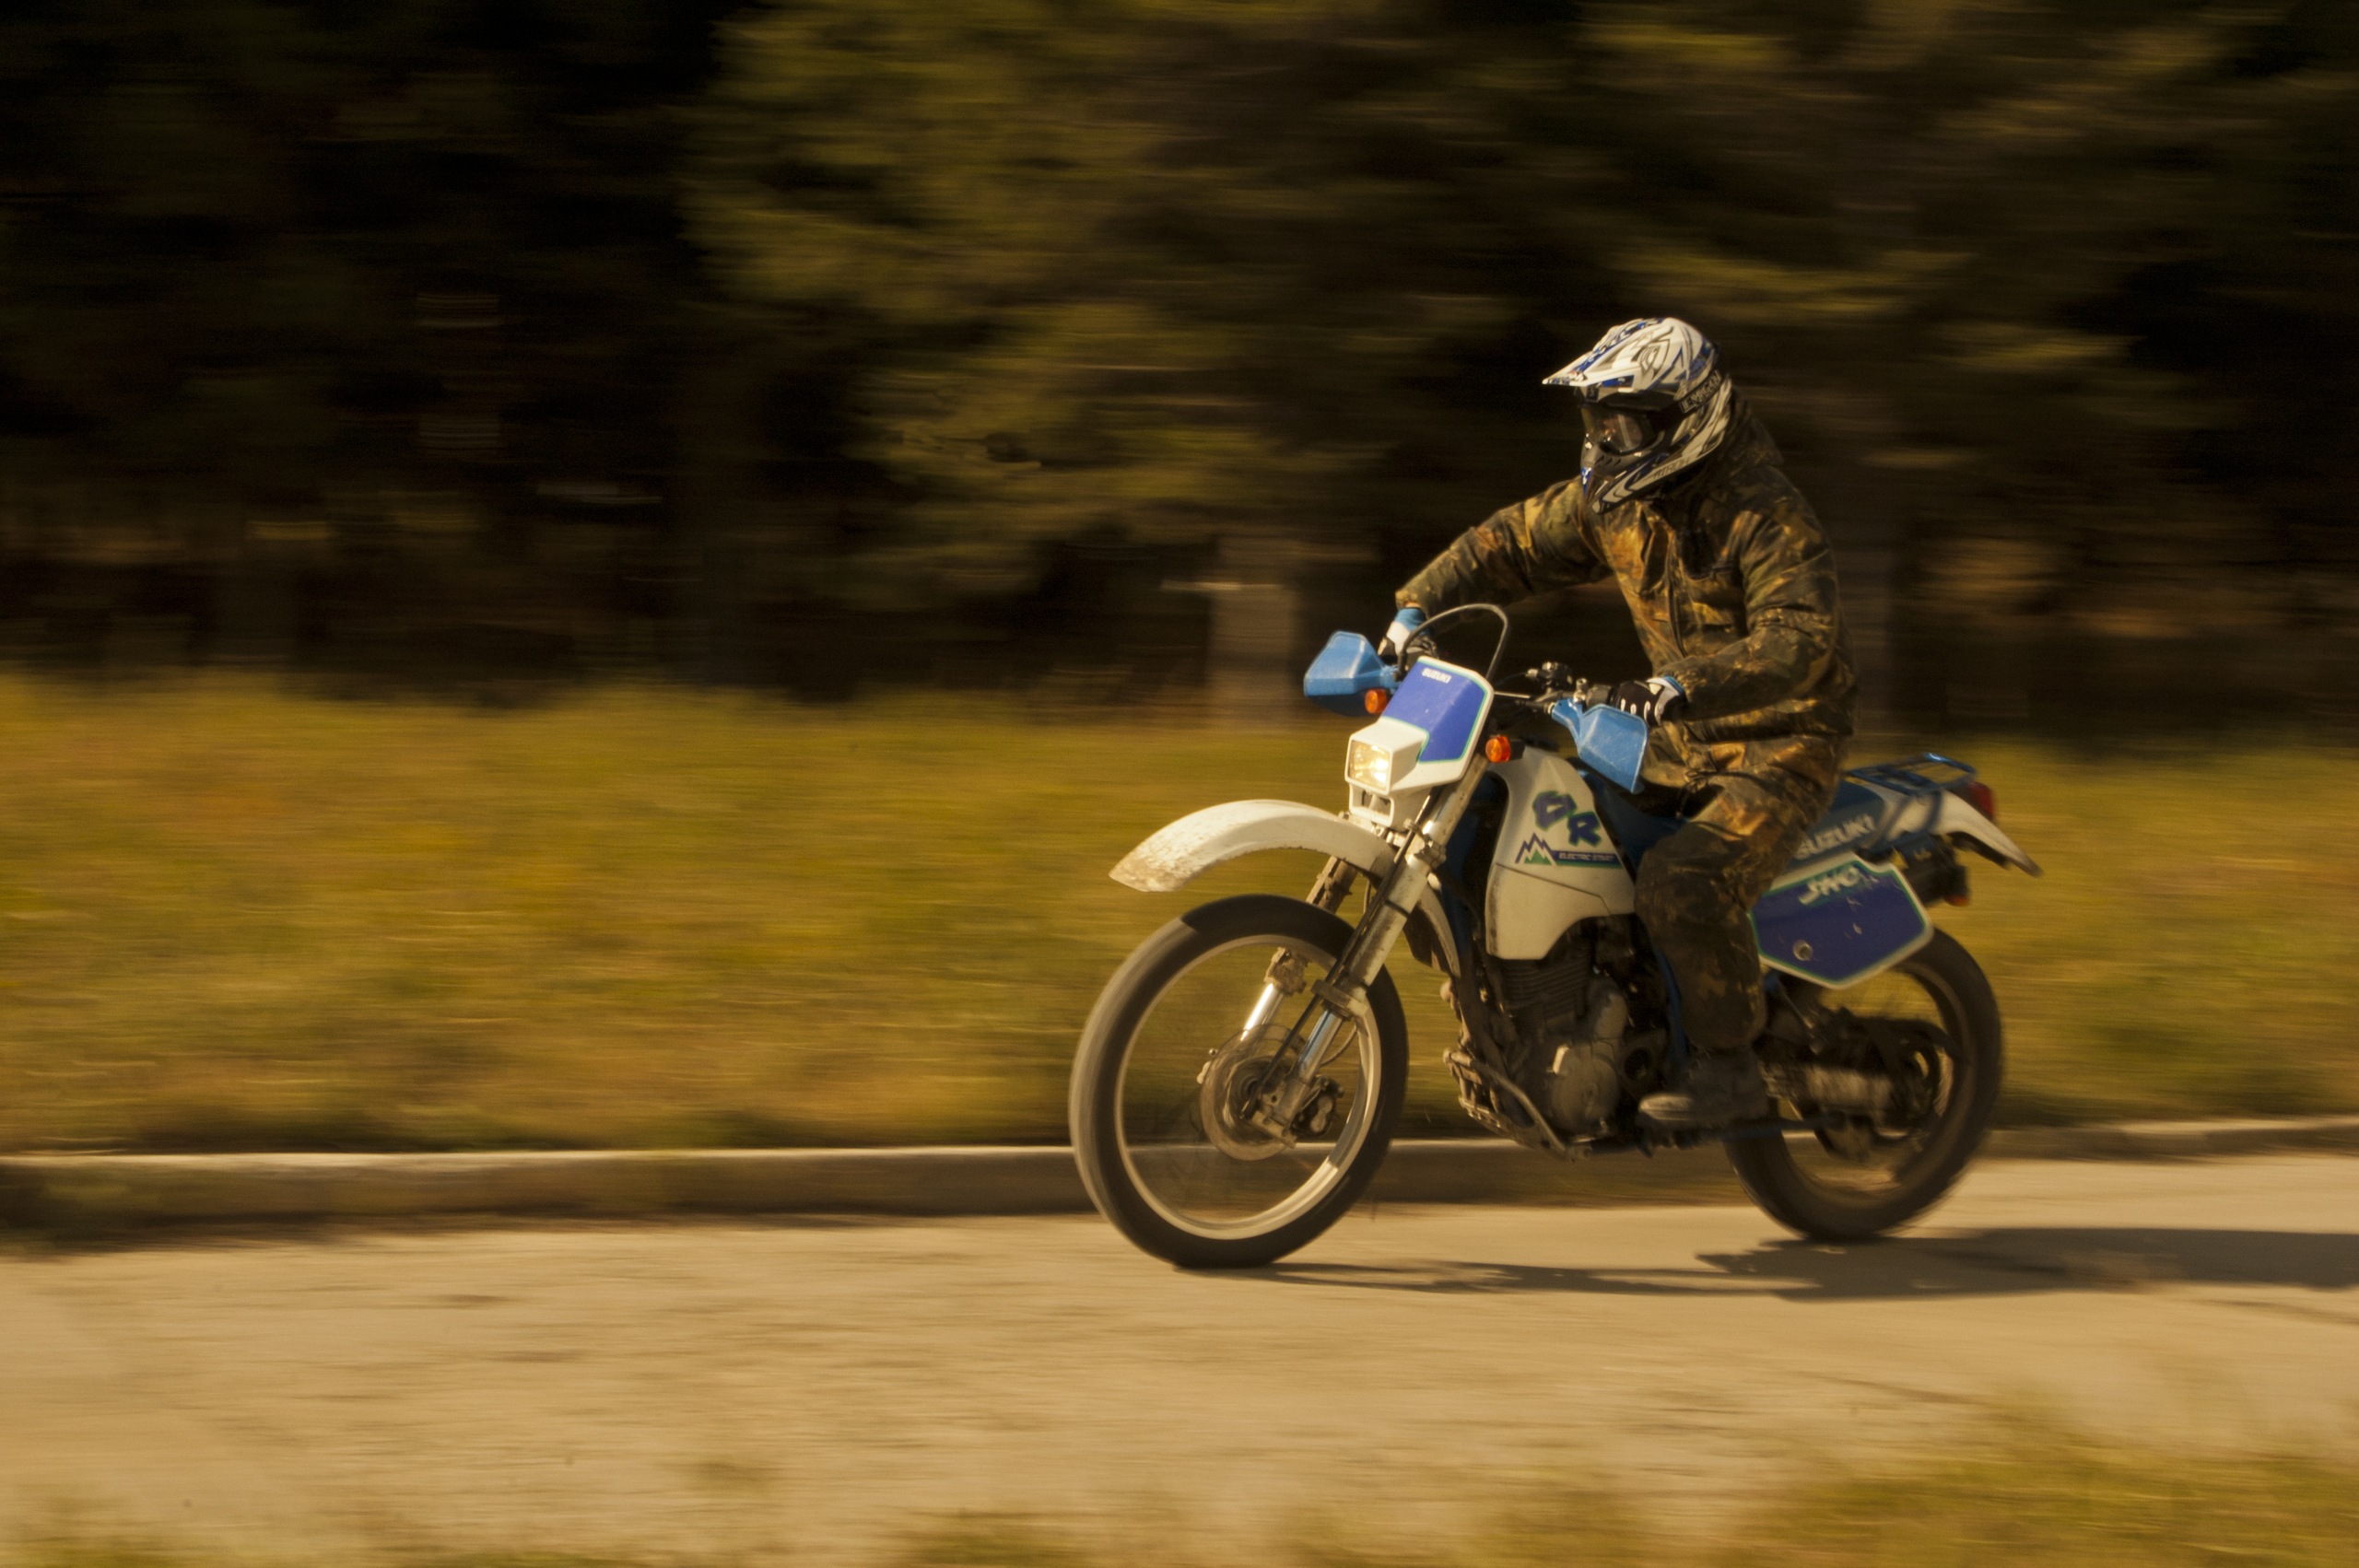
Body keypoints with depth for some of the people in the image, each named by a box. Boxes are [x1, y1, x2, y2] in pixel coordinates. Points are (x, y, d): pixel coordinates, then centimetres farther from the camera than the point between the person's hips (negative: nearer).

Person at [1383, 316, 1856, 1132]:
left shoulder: (1768, 517, -23)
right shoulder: (1616, 500, 2)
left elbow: (1800, 643, -37)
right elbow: (1510, 542, 13)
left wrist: (1679, 687, -50)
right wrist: (1416, 610, -1)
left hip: (1779, 748, -9)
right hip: (1684, 741, 9)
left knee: (1682, 882, -32)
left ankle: (1729, 1069, -17)